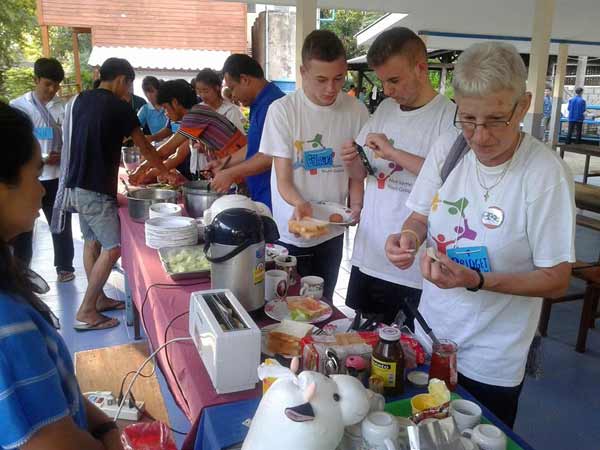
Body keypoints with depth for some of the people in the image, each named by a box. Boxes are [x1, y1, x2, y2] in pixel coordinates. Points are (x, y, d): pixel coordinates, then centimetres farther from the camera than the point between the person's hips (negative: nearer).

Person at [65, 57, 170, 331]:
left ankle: (98, 298, 27)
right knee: (112, 248, -4)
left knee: (92, 241, 17)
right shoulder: (118, 107, -12)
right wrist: (166, 172, 11)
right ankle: (86, 312, -1)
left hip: (77, 183, 9)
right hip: (97, 188, -9)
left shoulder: (81, 100, 10)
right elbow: (144, 147, -3)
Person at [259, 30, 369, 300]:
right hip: (291, 232, -2)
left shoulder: (356, 111, -4)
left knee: (323, 304, 17)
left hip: (333, 232, 3)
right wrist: (298, 203, -31)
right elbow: (283, 179, -11)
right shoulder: (282, 110, -11)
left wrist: (356, 205, -15)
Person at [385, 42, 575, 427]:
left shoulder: (546, 174, -21)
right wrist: (409, 237, -18)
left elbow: (556, 280, -16)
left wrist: (475, 280, -30)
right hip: (429, 337, 5)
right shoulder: (446, 149, -7)